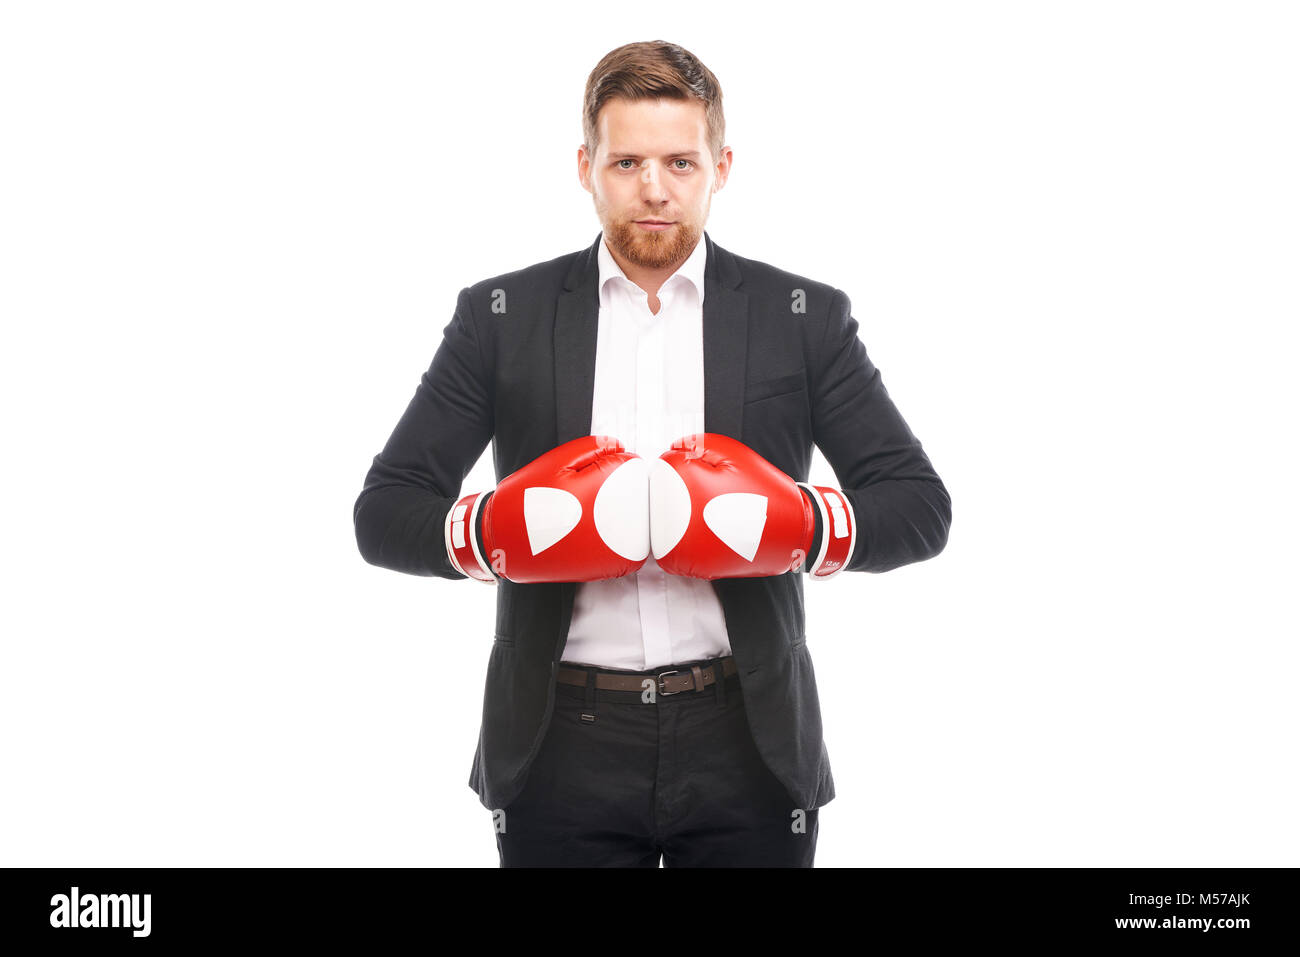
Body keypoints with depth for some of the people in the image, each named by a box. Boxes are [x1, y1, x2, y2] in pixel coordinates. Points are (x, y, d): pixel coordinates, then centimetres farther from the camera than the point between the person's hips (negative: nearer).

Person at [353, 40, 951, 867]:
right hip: (563, 757, 0)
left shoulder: (805, 319, 4)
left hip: (746, 747, 0)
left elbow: (922, 508, 2)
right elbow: (384, 514, 3)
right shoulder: (502, 318, 4)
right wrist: (490, 533, -17)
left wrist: (801, 526, -17)